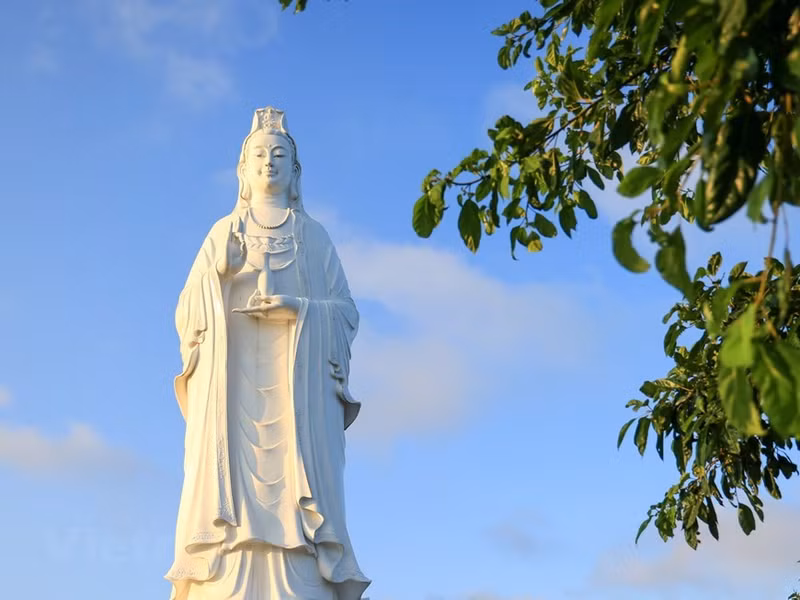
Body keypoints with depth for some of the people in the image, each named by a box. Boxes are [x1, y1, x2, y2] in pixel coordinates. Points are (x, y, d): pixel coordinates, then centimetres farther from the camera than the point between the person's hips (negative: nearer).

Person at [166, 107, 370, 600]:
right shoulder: (224, 232, 20)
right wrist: (219, 273, -6)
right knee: (229, 475, -14)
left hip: (295, 378, -1)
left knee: (292, 484, -14)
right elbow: (189, 307, 12)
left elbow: (346, 311, 8)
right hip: (233, 375, 1)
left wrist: (298, 308, -9)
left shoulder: (314, 236, 17)